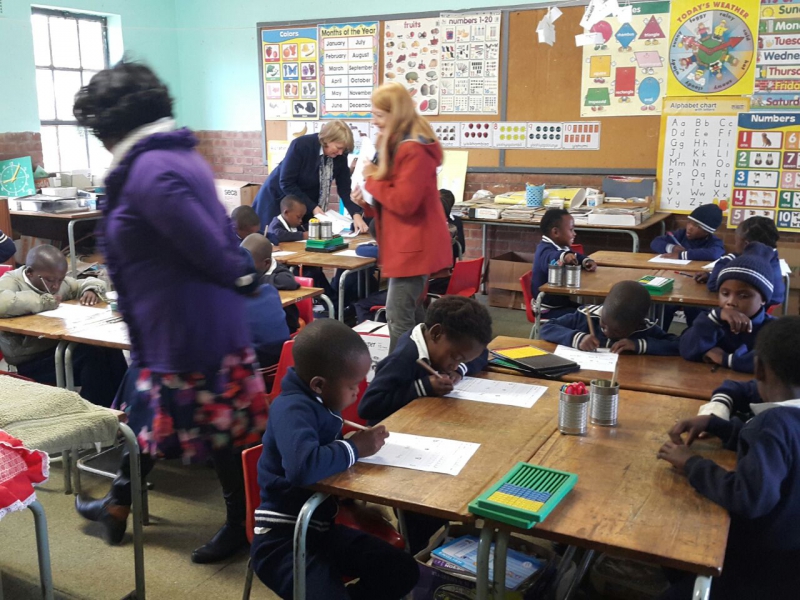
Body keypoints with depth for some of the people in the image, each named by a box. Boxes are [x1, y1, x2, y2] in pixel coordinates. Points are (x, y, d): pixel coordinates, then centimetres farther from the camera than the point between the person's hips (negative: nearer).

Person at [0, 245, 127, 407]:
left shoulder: (60, 282, 11)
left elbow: (96, 283, 24)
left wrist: (91, 290, 0)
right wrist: (44, 301, -24)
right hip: (33, 362, -7)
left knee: (109, 348, -18)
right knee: (93, 353, -27)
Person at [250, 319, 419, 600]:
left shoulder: (321, 403, 4)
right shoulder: (292, 409, -22)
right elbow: (304, 467, -41)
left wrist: (359, 441, 0)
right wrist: (355, 448, -24)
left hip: (322, 528, 9)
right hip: (283, 539, -8)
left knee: (404, 570, 4)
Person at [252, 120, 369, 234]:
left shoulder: (340, 156, -13)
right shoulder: (301, 145, -27)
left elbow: (345, 188, -10)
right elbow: (286, 183, -25)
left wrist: (356, 215, -24)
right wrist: (312, 207, -27)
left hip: (308, 204, 4)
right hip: (279, 198, -4)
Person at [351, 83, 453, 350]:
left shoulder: (414, 150, -19)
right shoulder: (397, 145, 14)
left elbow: (404, 202, -24)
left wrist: (372, 179, -12)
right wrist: (368, 202, 3)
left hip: (413, 245, -11)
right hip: (408, 243, 11)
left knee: (398, 316, -6)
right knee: (411, 313, 18)